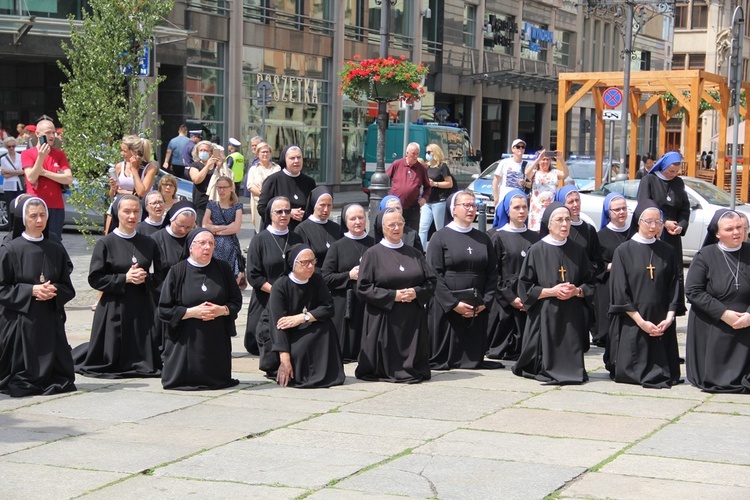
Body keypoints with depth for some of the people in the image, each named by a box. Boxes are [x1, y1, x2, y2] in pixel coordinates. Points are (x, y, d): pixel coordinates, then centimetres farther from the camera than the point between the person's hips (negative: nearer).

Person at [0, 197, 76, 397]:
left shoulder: (56, 250, 9)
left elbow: (68, 289, 10)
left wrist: (54, 291, -11)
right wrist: (31, 290, -16)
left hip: (51, 320, 4)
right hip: (20, 320, -3)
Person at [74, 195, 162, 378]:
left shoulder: (148, 243, 7)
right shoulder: (106, 243, -4)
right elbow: (95, 279, -8)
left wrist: (145, 278, -11)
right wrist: (125, 278, -16)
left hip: (142, 307, 3)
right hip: (114, 307, -3)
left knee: (144, 361, 4)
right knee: (109, 362, 4)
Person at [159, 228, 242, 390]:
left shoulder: (223, 269, 4)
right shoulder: (177, 272, -3)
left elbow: (237, 301, 7)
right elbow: (164, 310, -5)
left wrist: (222, 310, -14)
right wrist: (192, 312, -16)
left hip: (217, 340, 2)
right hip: (186, 341, -2)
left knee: (217, 380, 4)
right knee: (185, 380, -2)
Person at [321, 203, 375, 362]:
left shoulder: (375, 245, 11)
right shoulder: (337, 246, 5)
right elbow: (325, 277, -1)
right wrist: (349, 276, -13)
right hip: (345, 306, -2)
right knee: (342, 349, -2)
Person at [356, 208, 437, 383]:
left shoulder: (415, 254, 13)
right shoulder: (373, 254, 1)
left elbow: (431, 281, 11)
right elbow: (363, 287, -7)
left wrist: (416, 292, -10)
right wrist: (392, 295, -14)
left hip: (413, 318, 3)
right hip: (384, 318, -3)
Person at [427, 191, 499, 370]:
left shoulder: (483, 239, 12)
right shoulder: (440, 238, -2)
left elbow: (492, 273, 9)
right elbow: (434, 275, -9)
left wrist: (485, 302, -5)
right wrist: (453, 304, -16)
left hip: (477, 308, 4)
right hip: (446, 307, -4)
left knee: (473, 353, 6)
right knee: (445, 354, -1)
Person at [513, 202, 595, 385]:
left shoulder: (576, 251, 9)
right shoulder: (537, 251, -2)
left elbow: (590, 283, 12)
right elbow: (525, 288, -3)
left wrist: (576, 291, -9)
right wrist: (552, 291, -15)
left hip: (572, 317, 3)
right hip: (545, 317, -3)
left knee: (570, 361, -5)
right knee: (548, 363, -8)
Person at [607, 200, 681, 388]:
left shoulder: (667, 252, 9)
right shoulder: (624, 251, -1)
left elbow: (674, 287, 8)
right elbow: (619, 291, -6)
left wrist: (669, 318, -7)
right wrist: (640, 321, -13)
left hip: (661, 324, 3)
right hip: (631, 323, -3)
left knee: (664, 370, -2)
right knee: (629, 372, -4)